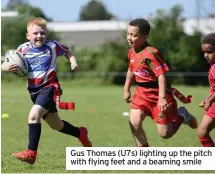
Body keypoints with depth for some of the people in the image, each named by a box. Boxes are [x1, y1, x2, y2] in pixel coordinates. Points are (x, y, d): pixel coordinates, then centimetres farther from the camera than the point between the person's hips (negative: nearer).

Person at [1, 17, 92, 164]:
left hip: (49, 87, -5)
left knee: (34, 115, -27)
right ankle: (81, 133, 46)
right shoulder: (23, 49, -2)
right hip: (34, 91, 5)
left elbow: (67, 51, 16)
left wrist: (73, 62, -2)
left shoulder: (52, 46, -5)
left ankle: (31, 153, -26)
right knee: (56, 125, 19)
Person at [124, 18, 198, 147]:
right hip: (142, 93, 7)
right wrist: (127, 90, 26)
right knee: (134, 122, -13)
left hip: (157, 94, -7)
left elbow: (161, 75, -27)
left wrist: (162, 98, -33)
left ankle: (181, 116, 28)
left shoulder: (150, 54, -23)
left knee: (165, 133, -2)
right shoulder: (132, 52, 3)